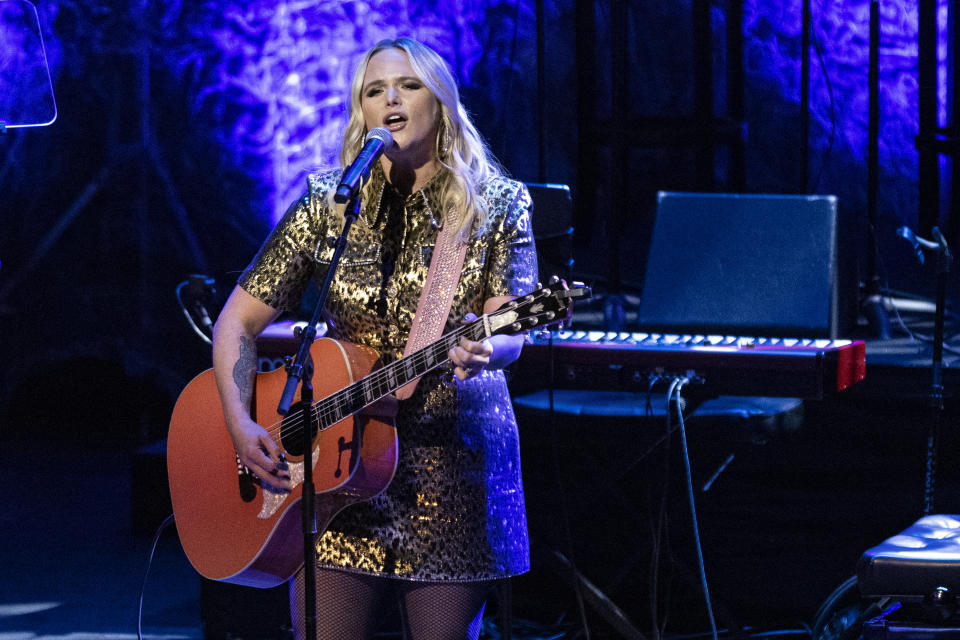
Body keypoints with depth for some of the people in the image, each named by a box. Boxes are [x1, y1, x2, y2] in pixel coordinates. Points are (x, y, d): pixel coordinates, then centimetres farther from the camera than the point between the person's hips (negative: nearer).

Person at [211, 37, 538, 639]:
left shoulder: (496, 208, 0)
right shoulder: (327, 203, 3)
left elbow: (509, 332, -10)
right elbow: (240, 320, 3)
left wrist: (483, 352, -35)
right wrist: (241, 424, -11)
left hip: (456, 459, -1)